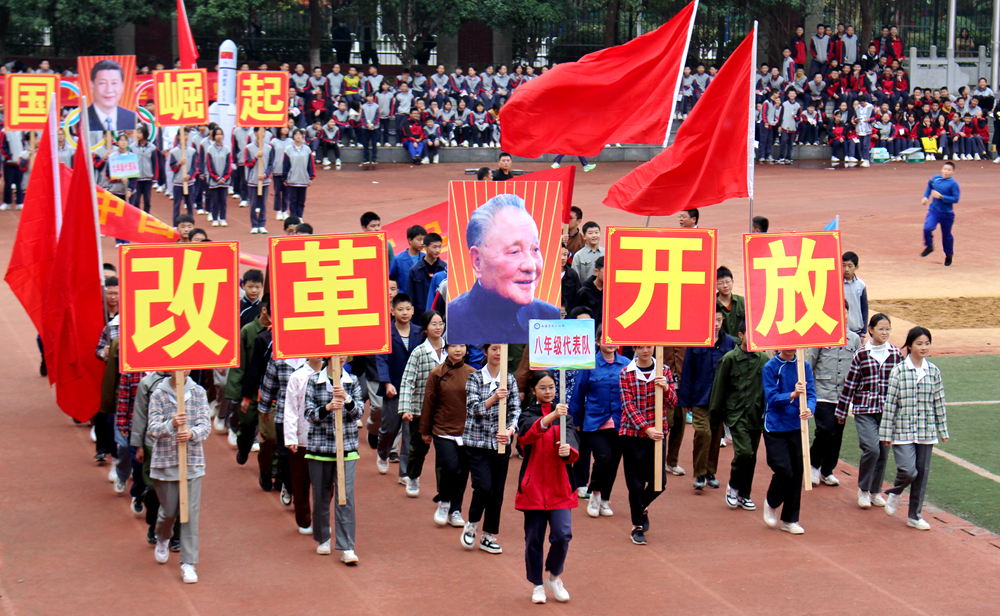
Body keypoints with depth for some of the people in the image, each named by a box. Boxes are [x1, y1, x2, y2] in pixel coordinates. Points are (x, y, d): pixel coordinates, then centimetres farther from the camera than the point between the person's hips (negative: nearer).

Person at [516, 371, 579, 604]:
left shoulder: (564, 416, 10)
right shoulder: (528, 415, 4)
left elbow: (571, 436, -9)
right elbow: (527, 433, -20)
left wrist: (568, 450, -33)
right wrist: (551, 417, -37)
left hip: (559, 483, 1)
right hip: (533, 484, -1)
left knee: (563, 535, -10)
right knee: (534, 538, 2)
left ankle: (554, 576, 15)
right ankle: (537, 585, 19)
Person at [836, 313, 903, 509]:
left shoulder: (896, 354, 5)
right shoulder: (861, 355, -2)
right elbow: (850, 384, 3)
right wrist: (841, 411, 7)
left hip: (888, 410, 3)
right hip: (865, 409, -3)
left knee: (883, 452, 6)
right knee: (871, 449, -16)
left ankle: (875, 491, 23)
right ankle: (863, 489, 4)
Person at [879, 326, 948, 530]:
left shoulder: (934, 372, 4)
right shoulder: (898, 371, -7)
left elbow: (939, 403, 9)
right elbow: (890, 403, -5)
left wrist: (943, 431, 11)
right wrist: (886, 433, -6)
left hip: (926, 432, 4)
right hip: (903, 431, -4)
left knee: (922, 473, 7)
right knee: (908, 471, -15)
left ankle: (914, 515, 20)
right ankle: (895, 492, 18)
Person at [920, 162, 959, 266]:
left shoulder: (953, 183, -12)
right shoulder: (935, 178, 2)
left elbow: (955, 199, -18)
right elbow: (929, 186, 25)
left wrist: (941, 196, -23)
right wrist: (926, 197, 13)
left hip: (947, 213, -2)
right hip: (933, 210, 2)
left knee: (946, 235, 11)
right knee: (927, 228, -22)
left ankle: (949, 255, 35)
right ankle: (929, 247, 6)